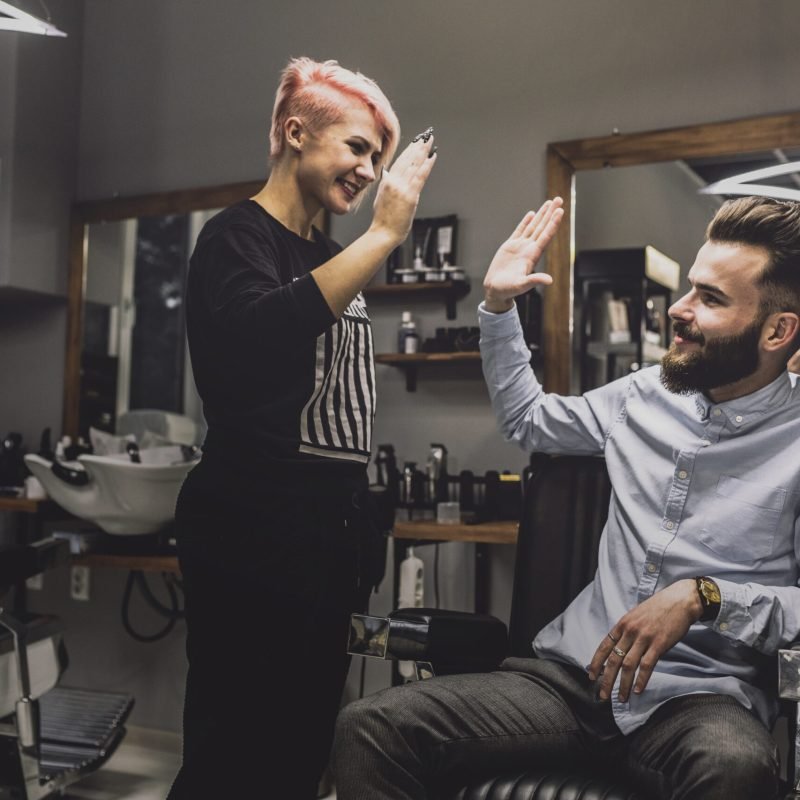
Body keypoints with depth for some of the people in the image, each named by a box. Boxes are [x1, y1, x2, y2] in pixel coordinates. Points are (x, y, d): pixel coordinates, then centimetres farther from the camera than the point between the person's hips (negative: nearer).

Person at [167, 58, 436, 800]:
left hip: (334, 520, 8)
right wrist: (385, 233, -26)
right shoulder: (237, 235, -6)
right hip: (255, 525, -8)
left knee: (307, 738, 13)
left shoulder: (330, 254, 16)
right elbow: (254, 337, -30)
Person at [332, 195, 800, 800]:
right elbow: (526, 419, 28)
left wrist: (703, 597, -22)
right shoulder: (644, 397, 12)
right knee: (369, 729, -18)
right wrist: (499, 306, 22)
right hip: (576, 674, 4)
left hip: (702, 697, -3)